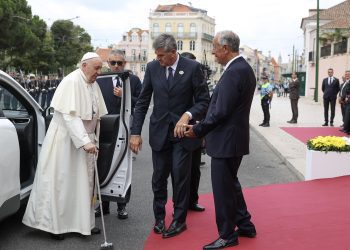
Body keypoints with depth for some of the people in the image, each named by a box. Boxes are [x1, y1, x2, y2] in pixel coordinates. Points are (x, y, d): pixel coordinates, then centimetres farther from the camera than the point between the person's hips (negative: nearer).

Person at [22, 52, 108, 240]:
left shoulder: (93, 84, 7)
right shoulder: (71, 82, -17)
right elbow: (70, 115, -25)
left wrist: (91, 140, 10)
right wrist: (85, 141, -30)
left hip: (84, 140, 8)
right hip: (65, 140, -8)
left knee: (83, 182, 11)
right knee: (59, 182, 2)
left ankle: (83, 222, 20)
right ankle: (53, 223, 14)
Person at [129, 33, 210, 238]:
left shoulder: (192, 67, -9)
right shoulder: (152, 67, 0)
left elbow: (204, 101, -6)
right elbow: (142, 102, 3)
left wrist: (187, 115, -24)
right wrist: (136, 132, -2)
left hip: (182, 131, -3)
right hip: (159, 131, 3)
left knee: (180, 177, 2)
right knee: (159, 177, 9)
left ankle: (179, 220, 18)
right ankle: (159, 217, 26)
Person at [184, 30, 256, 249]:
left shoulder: (233, 73, -21)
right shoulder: (244, 68, 10)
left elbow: (221, 112, -23)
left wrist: (197, 130, -11)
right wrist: (203, 128, 12)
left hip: (226, 140, -10)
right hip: (235, 137, 10)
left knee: (223, 188, 3)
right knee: (231, 183, 22)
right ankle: (245, 226, 33)